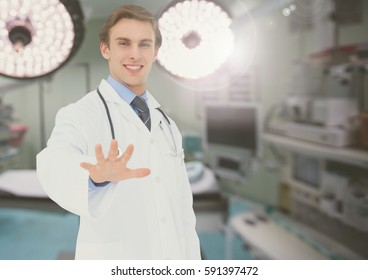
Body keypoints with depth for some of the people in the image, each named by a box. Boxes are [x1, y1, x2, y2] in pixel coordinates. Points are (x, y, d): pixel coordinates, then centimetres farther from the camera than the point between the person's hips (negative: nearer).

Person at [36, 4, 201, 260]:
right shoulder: (79, 115, -10)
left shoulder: (167, 126, 8)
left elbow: (183, 212, 10)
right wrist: (97, 177, -51)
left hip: (173, 256, 5)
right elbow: (56, 165, -31)